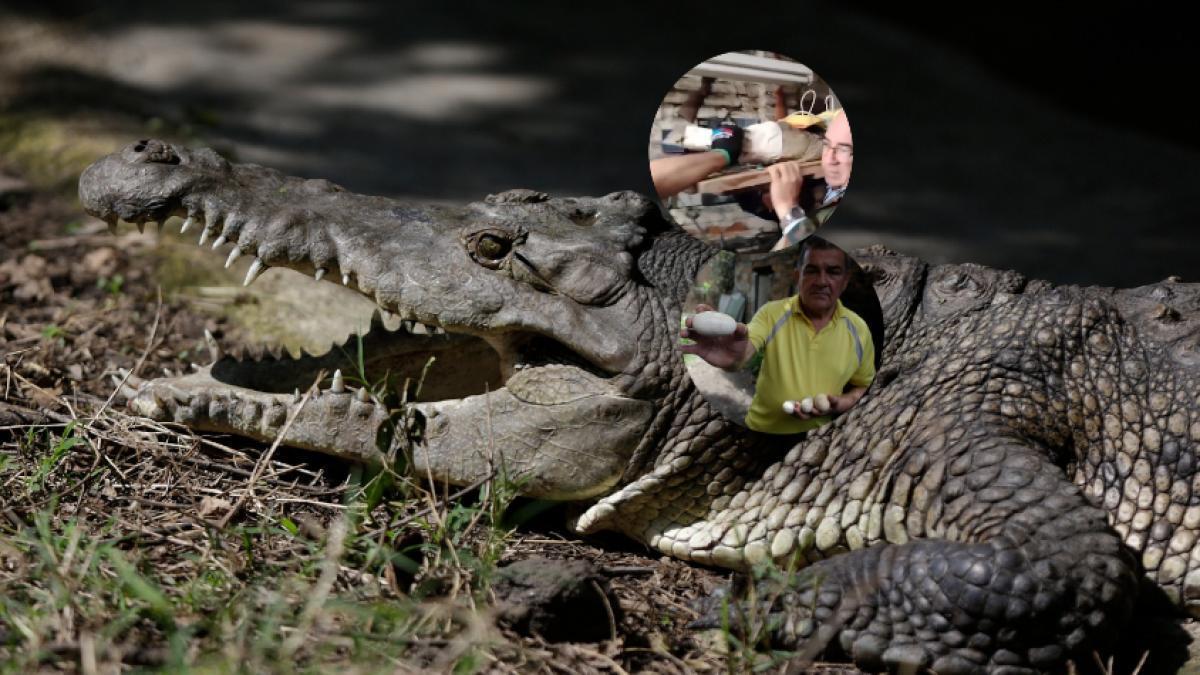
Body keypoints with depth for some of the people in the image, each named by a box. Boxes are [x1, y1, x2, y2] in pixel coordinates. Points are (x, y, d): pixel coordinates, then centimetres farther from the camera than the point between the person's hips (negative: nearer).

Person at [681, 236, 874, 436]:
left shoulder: (858, 329, -2)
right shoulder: (772, 313, -8)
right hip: (763, 433, 0)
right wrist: (734, 358, -49)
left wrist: (842, 404, -11)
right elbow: (746, 349, -26)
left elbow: (863, 386, 11)